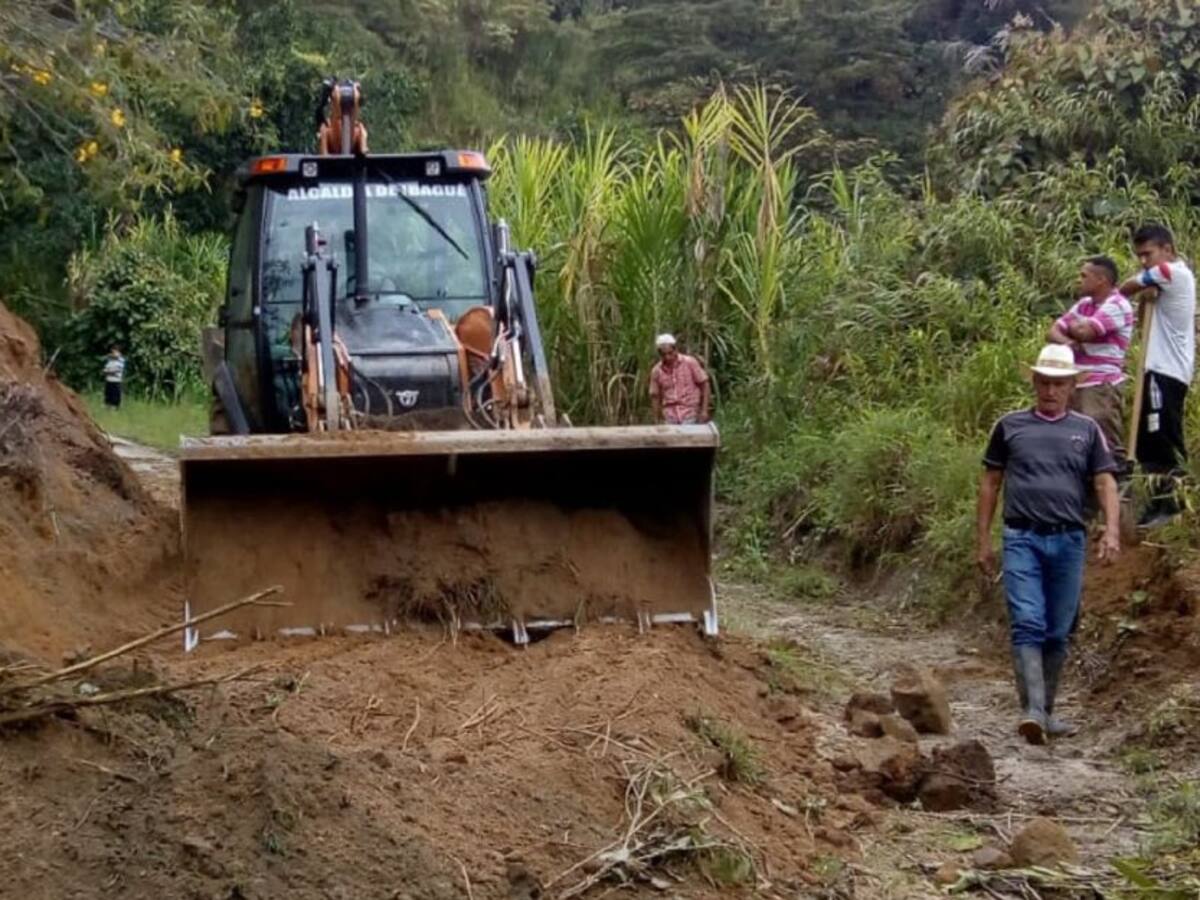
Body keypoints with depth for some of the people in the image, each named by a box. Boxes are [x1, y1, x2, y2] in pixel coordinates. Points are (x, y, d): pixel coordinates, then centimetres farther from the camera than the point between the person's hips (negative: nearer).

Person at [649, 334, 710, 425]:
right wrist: (657, 420, 7)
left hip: (689, 414, -3)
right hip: (670, 417, 3)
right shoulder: (657, 371, 1)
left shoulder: (690, 363, -6)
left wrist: (704, 410, -6)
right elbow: (655, 396, 9)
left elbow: (704, 385, -1)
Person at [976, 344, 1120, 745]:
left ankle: (1047, 711, 19)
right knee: (1027, 624, -15)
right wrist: (983, 541, 8)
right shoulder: (1010, 427, 10)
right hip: (1022, 538, -2)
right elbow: (990, 483, 13)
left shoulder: (1087, 430, 12)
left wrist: (1112, 531, -10)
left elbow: (1106, 483, 6)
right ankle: (1031, 711, -23)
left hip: (1068, 540, 2)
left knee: (1058, 633, 8)